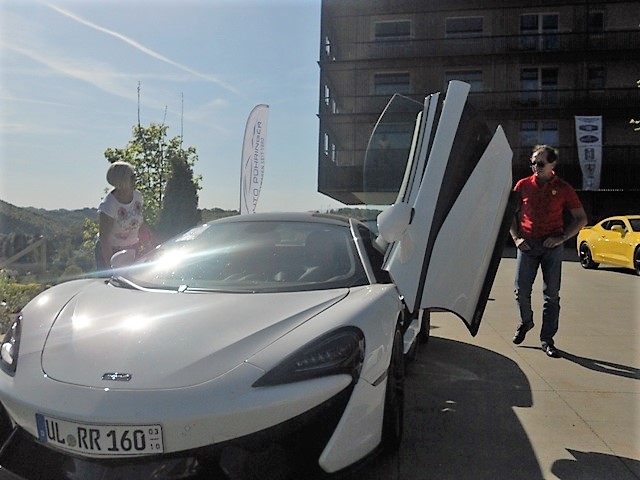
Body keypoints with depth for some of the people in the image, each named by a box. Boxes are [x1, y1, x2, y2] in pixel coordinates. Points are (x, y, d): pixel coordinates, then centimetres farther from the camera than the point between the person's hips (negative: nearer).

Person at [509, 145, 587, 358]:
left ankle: (547, 340, 9)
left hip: (552, 245, -1)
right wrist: (516, 237, 0)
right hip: (527, 244, 1)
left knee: (552, 294, 1)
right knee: (521, 290, 0)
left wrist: (561, 237, -6)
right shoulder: (523, 185, 5)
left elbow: (581, 218, 6)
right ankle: (526, 322, 28)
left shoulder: (563, 188, 2)